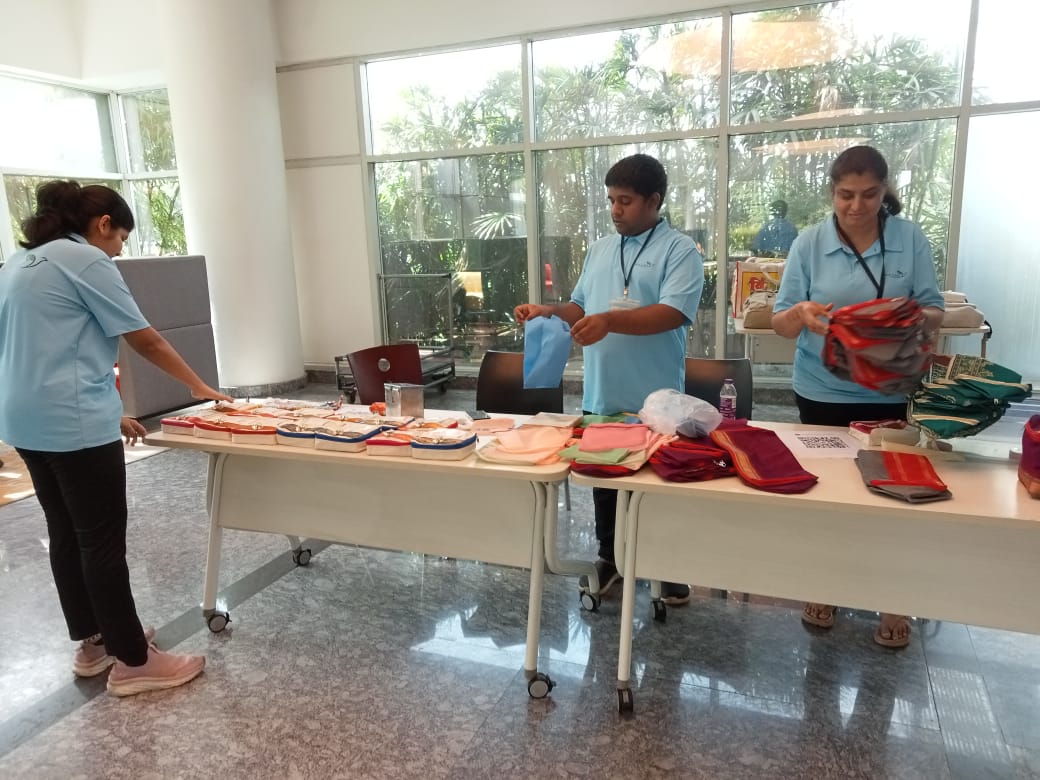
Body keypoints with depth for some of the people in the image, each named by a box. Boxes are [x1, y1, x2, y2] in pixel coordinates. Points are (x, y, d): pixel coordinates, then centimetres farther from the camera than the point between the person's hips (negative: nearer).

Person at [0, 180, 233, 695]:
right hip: (71, 422, -9)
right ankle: (132, 661, 7)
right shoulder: (86, 261, -10)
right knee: (102, 540, -3)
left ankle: (92, 643, 29)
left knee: (66, 534, 16)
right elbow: (145, 341, -9)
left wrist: (105, 413, 18)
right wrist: (199, 386, 4)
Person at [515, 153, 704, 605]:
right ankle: (610, 555, 36)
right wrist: (548, 312, -3)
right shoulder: (599, 250, 12)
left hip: (655, 401, -5)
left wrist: (610, 321, -30)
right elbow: (581, 308, 16)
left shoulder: (680, 250, -7)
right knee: (603, 479, 17)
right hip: (601, 396, 6)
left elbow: (673, 313, -20)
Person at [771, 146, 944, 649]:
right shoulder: (809, 243, -4)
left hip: (890, 393, 0)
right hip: (823, 392, 0)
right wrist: (800, 314, -27)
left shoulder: (911, 239, -2)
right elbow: (780, 323, -5)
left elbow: (934, 314, -2)